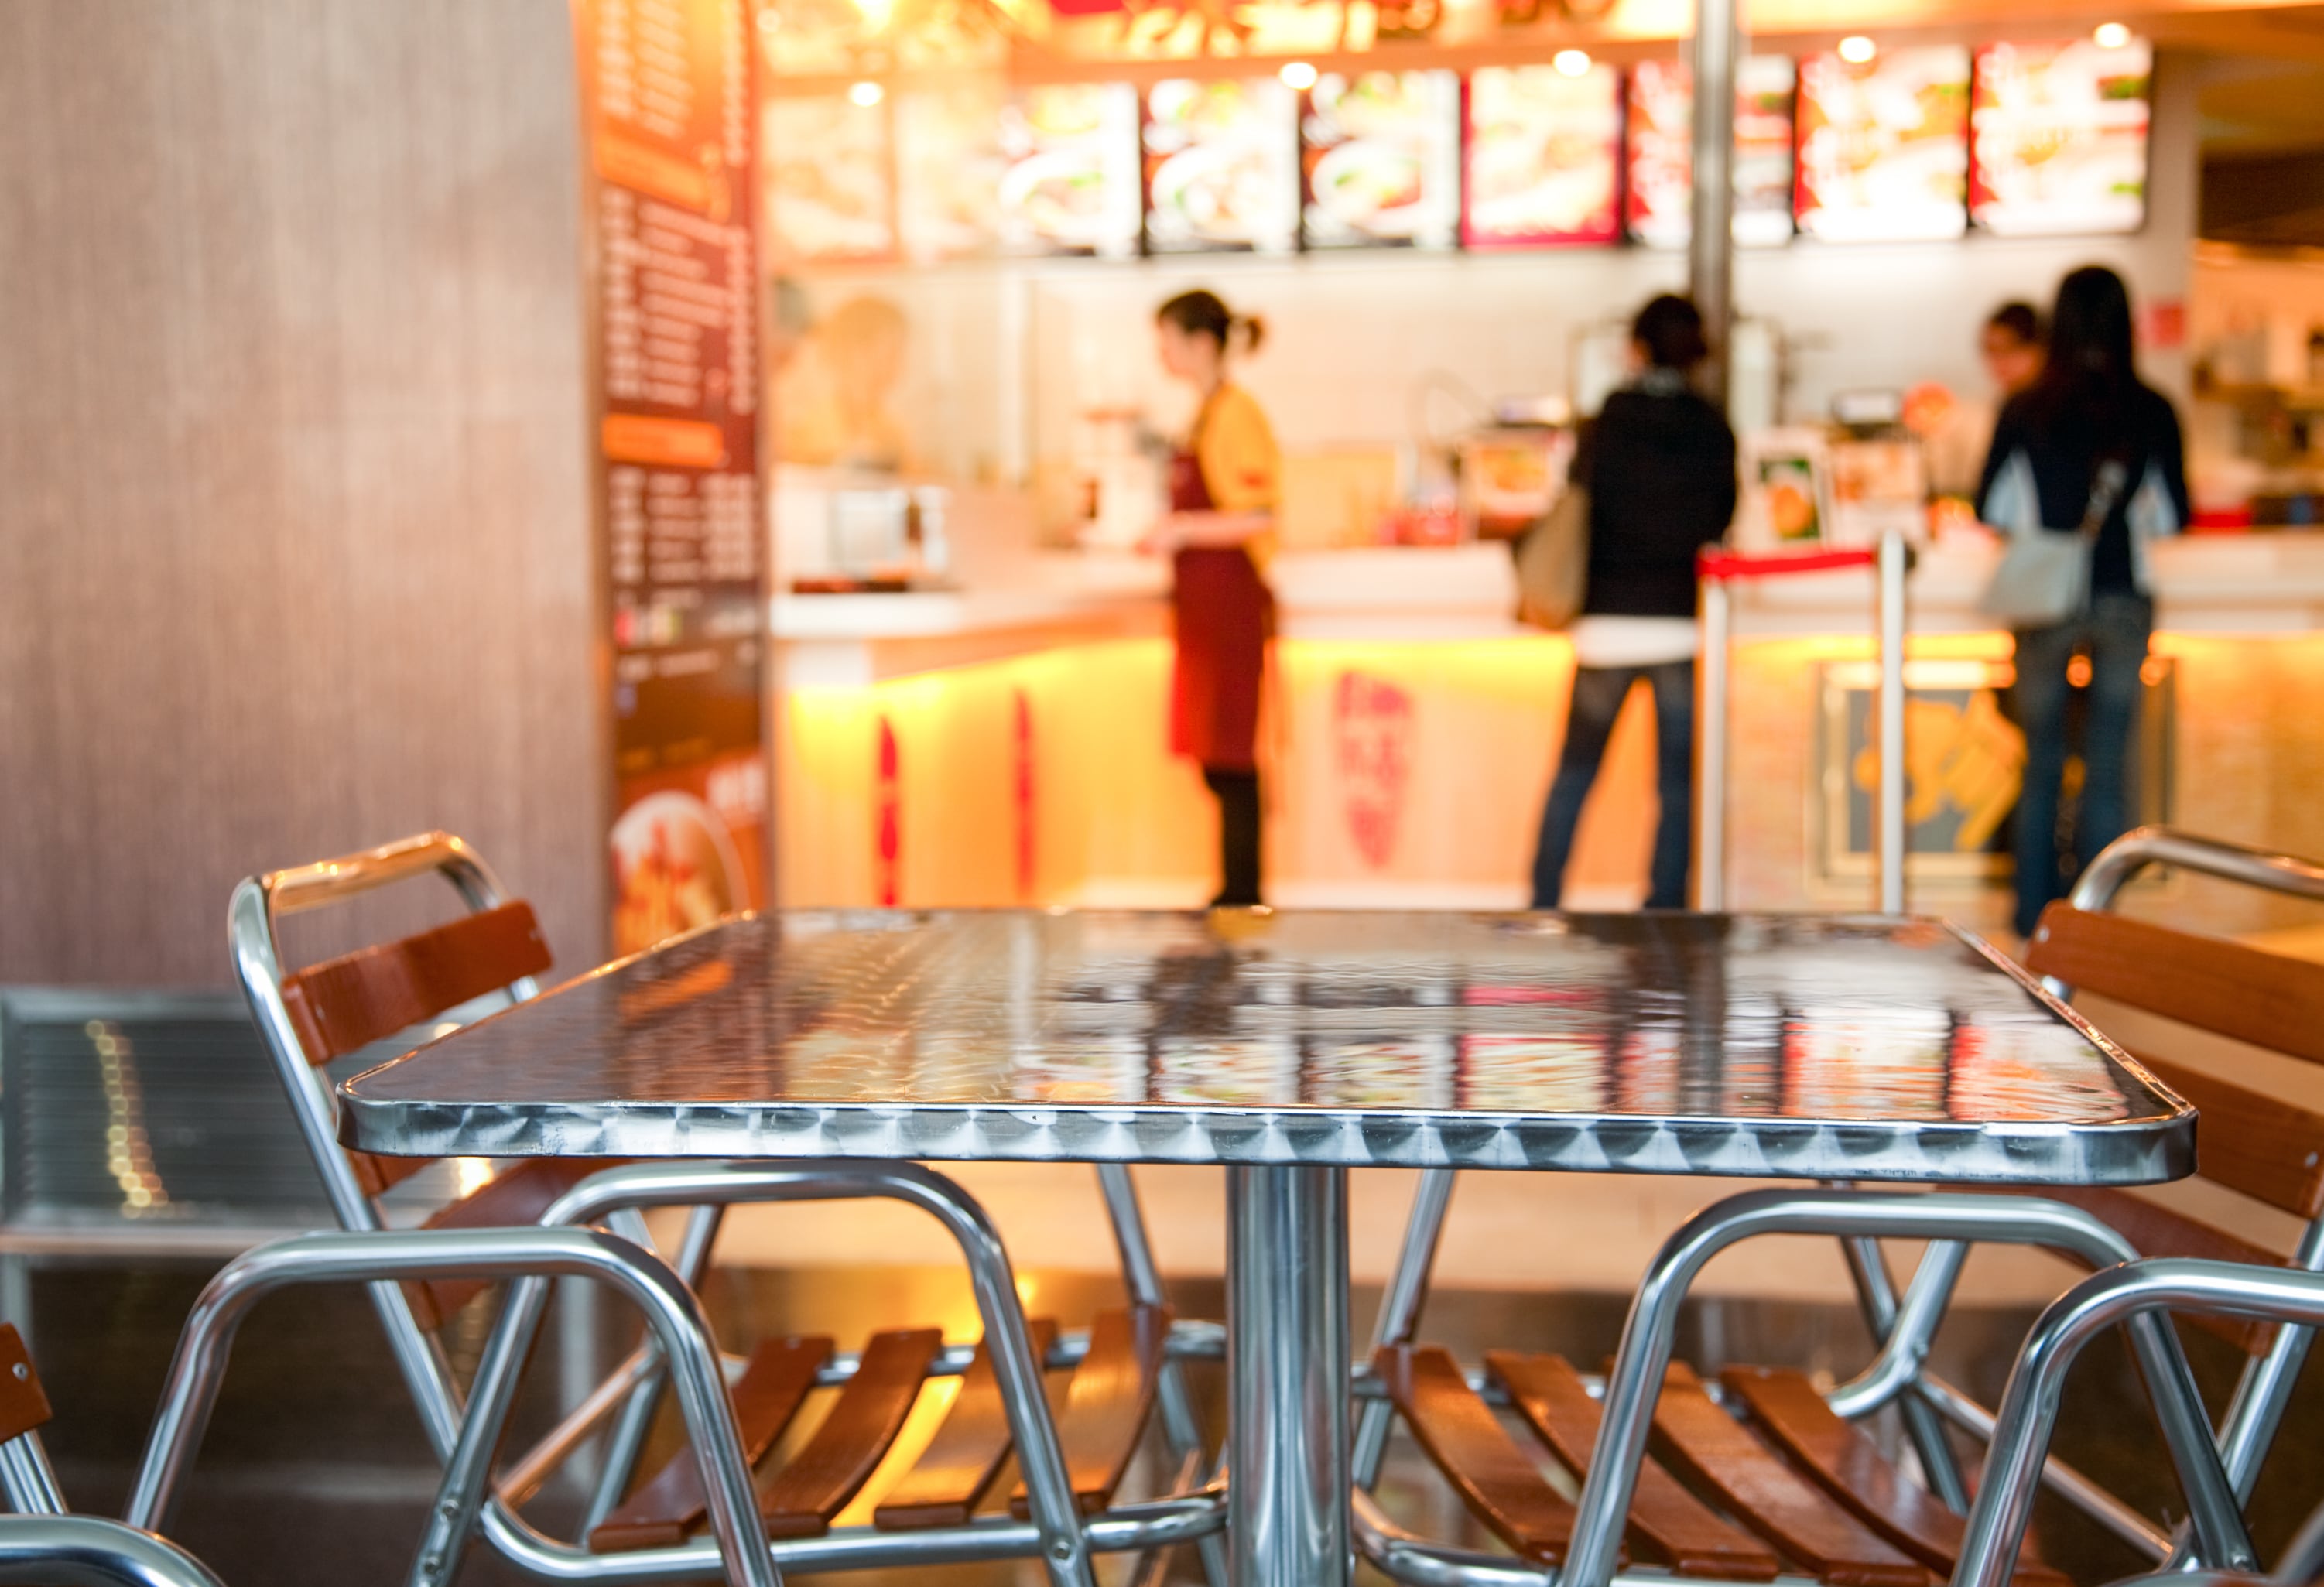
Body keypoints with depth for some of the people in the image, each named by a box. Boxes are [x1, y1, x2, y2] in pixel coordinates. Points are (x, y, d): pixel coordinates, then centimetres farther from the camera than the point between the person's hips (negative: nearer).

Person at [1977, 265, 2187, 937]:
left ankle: (2035, 917, 17)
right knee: (2108, 768, 7)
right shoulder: (2153, 411, -4)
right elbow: (2173, 515, 2)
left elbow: (1989, 509, 1)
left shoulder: (2024, 410, -5)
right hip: (2123, 601, 0)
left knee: (2041, 766, 12)